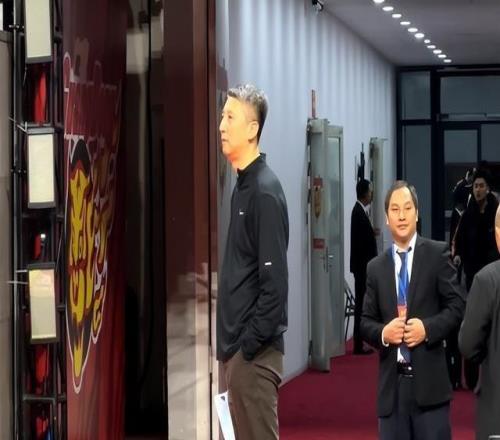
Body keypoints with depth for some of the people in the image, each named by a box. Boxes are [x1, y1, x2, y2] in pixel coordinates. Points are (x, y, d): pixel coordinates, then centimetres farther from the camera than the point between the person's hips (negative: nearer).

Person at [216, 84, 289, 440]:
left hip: (254, 353, -9)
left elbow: (274, 283, -20)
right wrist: (231, 344, 14)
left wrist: (249, 344, -17)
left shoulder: (265, 191, -15)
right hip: (238, 349, 9)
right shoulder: (242, 186, 12)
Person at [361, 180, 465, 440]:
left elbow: (457, 306, 0)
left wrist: (428, 328, -15)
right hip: (392, 382, 3)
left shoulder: (437, 254, 3)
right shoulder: (376, 267, 11)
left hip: (429, 380, -3)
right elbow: (366, 322, 11)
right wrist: (383, 333, -10)